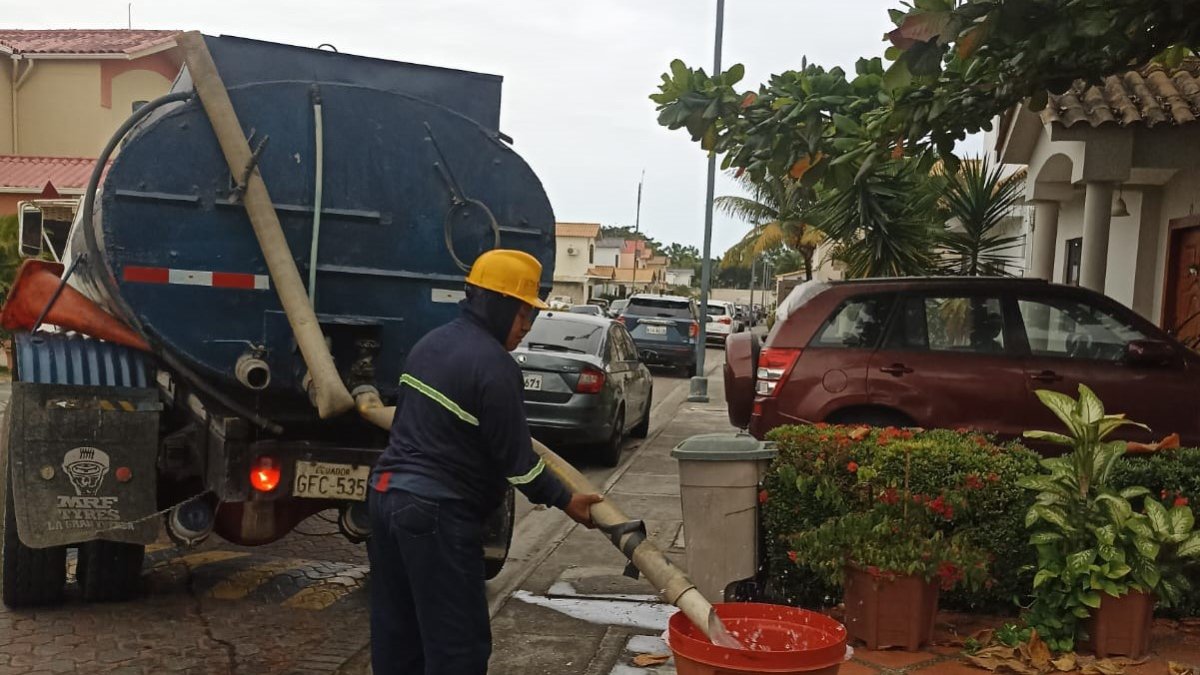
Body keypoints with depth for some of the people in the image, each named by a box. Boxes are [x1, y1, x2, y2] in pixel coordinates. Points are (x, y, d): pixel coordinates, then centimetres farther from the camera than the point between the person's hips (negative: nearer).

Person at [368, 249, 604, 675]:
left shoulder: (432, 342, 14)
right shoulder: (493, 364, -16)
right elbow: (515, 455, -13)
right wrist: (564, 500, 0)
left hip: (386, 493, 10)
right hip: (436, 512, -10)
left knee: (397, 634, 17)